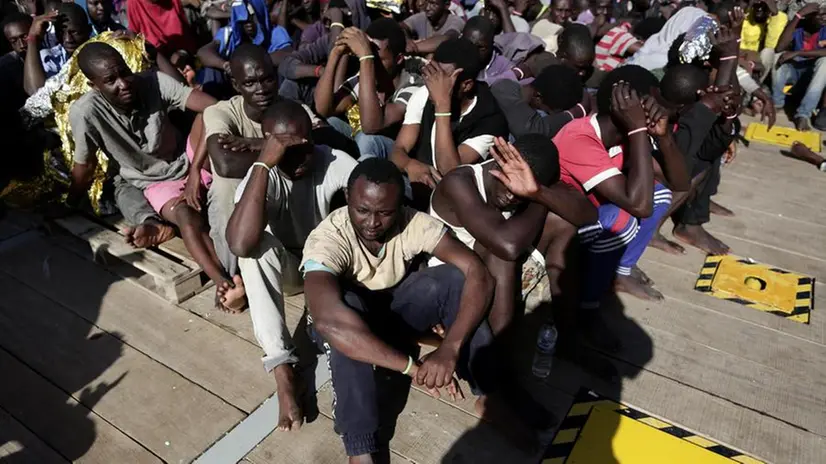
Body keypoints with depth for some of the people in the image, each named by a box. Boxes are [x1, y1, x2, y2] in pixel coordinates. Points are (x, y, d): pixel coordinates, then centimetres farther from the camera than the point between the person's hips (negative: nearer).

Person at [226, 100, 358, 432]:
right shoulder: (263, 175, -26)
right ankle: (281, 367, -34)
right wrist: (263, 165, -45)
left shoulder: (333, 161, -20)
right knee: (254, 245, -34)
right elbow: (239, 244, -44)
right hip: (283, 267, -1)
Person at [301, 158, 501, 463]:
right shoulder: (327, 239, -33)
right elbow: (328, 320, -50)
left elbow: (479, 275, -31)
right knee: (345, 308, -39)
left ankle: (490, 392, -17)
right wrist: (412, 366, -52)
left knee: (455, 277, -26)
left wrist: (450, 348, -46)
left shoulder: (415, 223, -24)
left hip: (396, 306, 3)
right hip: (351, 313, -2)